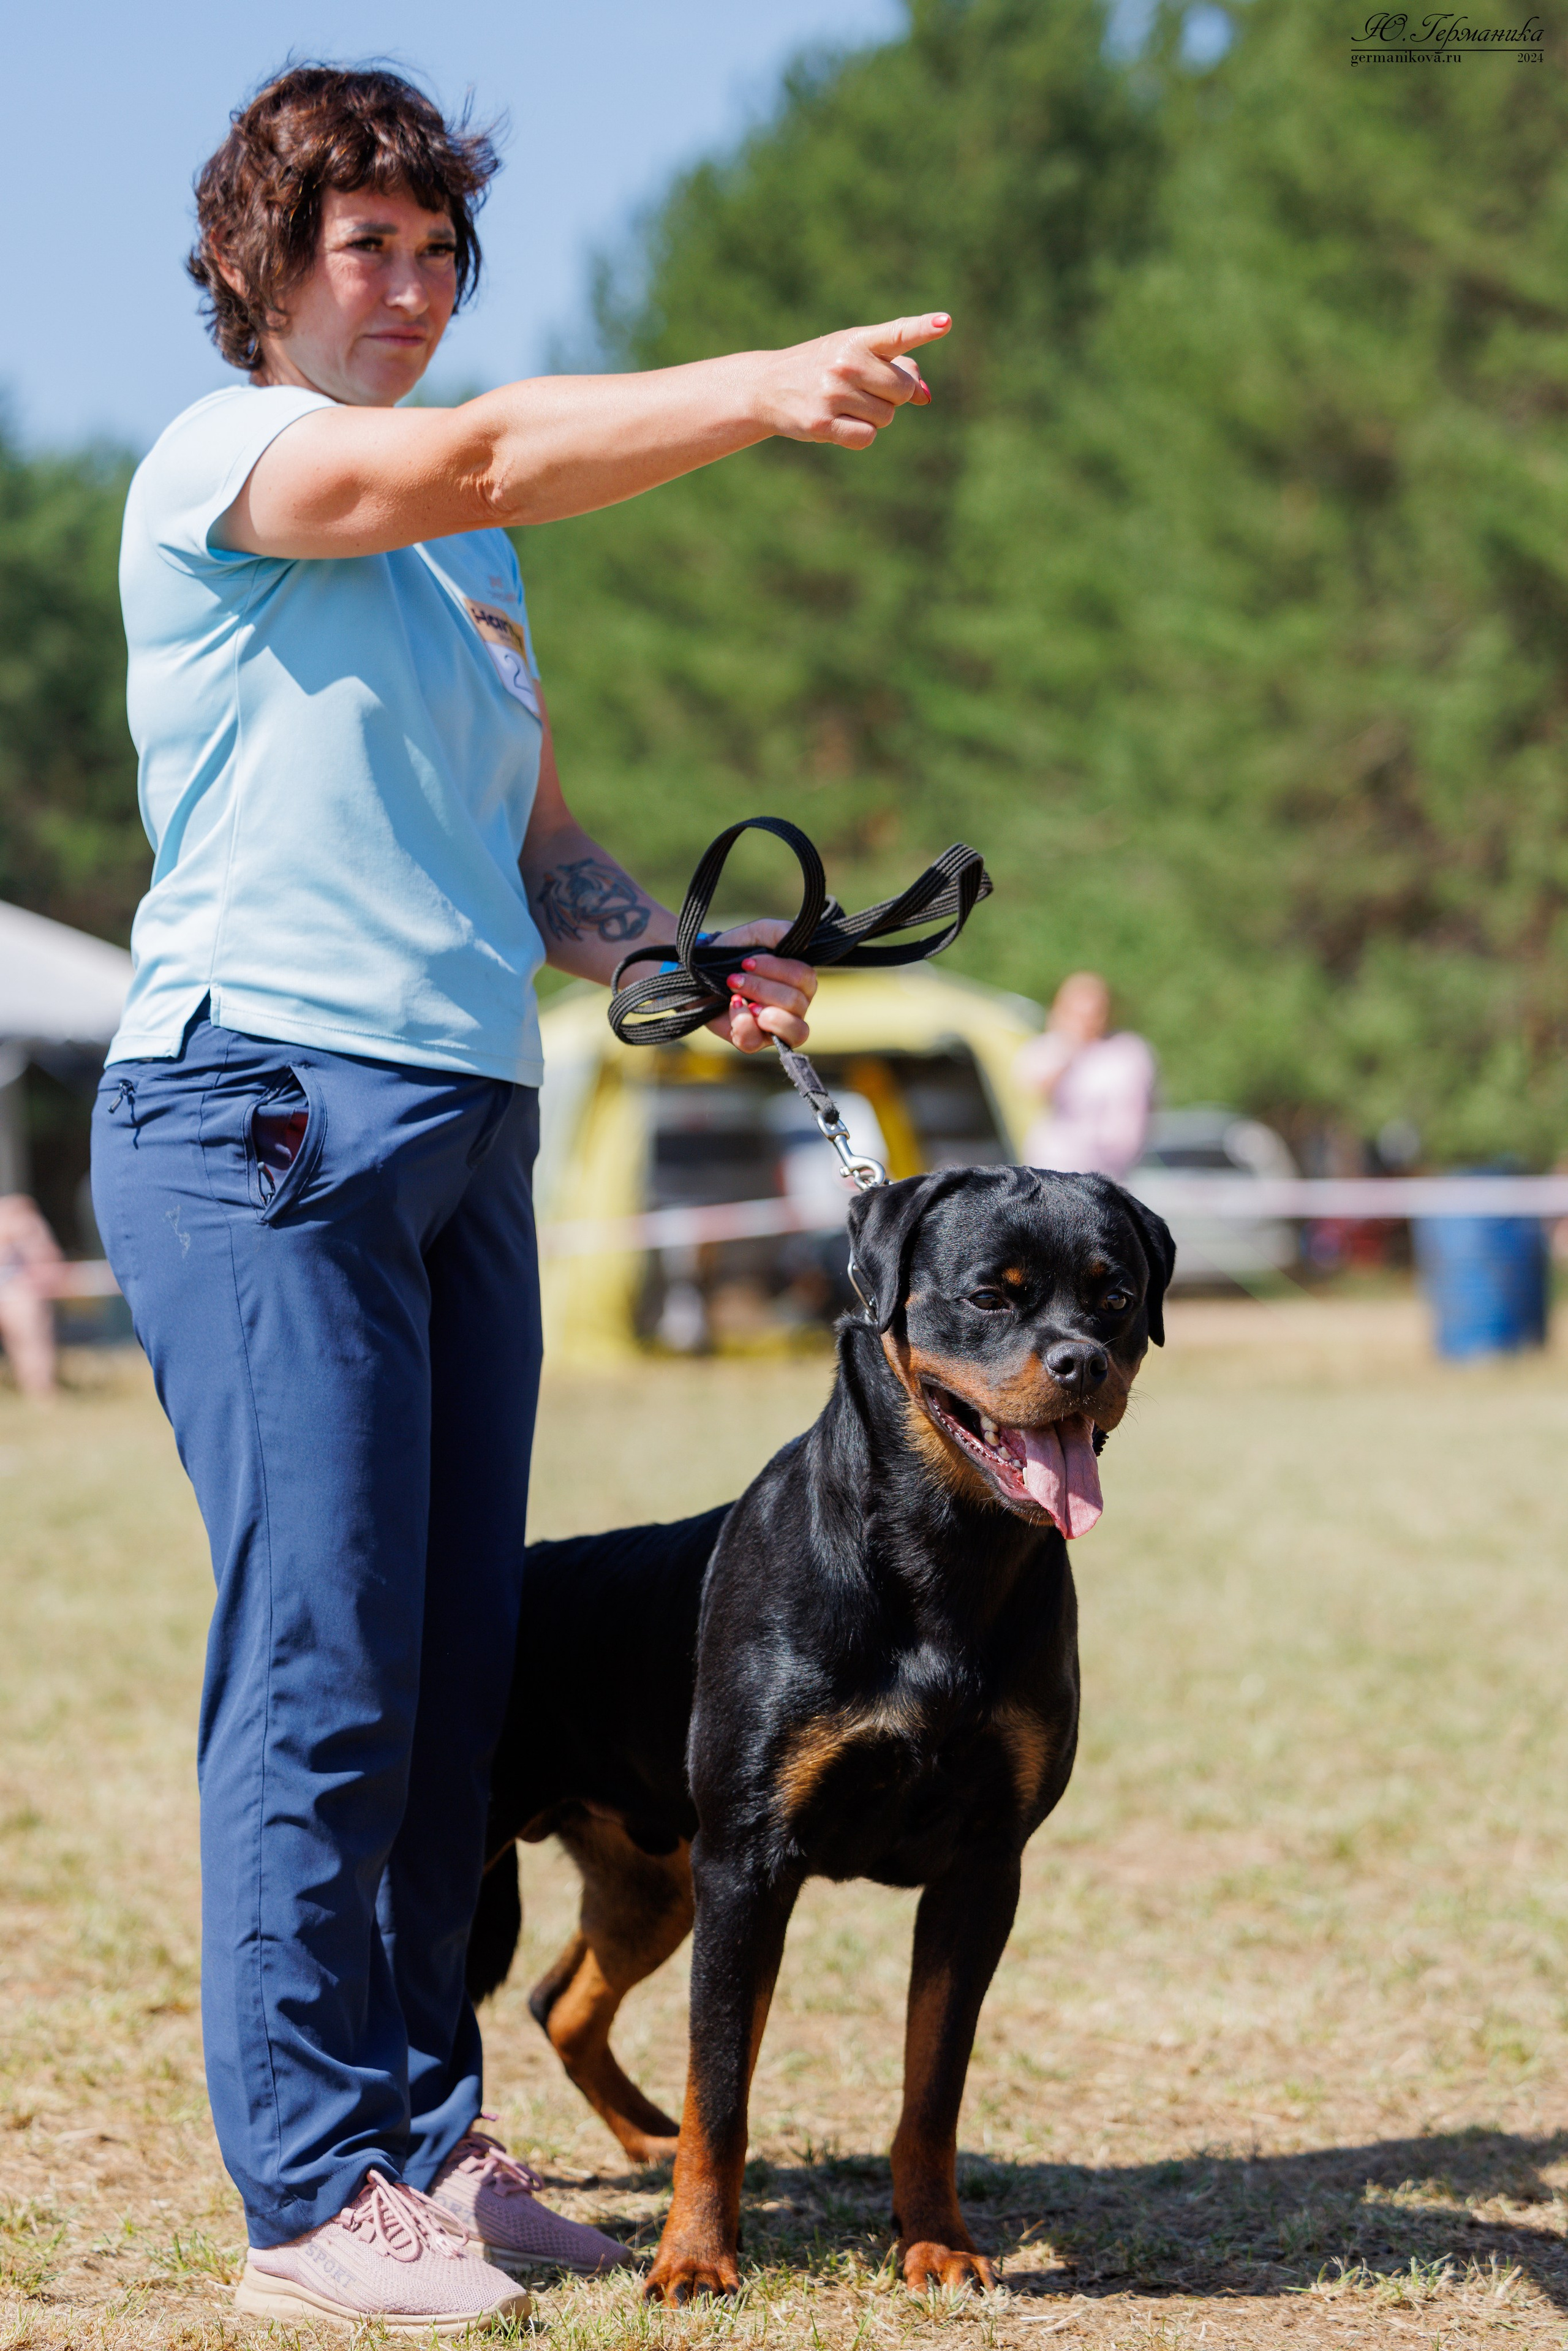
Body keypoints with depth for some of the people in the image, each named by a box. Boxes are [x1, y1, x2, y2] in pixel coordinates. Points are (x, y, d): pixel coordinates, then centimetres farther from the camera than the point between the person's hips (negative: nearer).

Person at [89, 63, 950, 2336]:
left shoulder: (474, 557, 22)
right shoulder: (216, 460, -2)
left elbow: (538, 857, 21)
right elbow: (471, 456, -20)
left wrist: (698, 957, 2)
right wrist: (762, 390, -32)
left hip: (465, 1125, 7)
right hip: (261, 1107, -7)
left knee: (459, 1674, 6)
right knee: (322, 1673, -9)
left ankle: (427, 2137, 14)